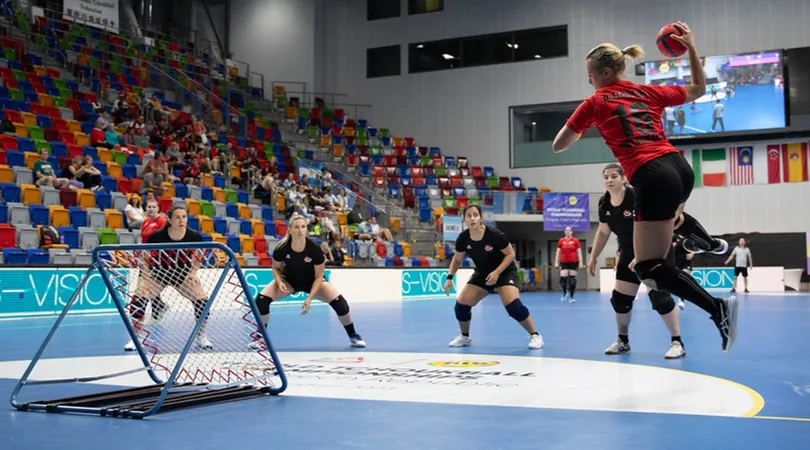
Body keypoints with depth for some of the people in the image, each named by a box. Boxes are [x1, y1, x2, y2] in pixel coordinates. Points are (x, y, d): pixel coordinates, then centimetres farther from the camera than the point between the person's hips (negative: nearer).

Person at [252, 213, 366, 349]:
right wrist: (279, 282, -26)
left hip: (312, 281, -1)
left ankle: (353, 336, 4)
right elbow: (276, 268, -6)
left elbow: (319, 276, -18)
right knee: (261, 299, -21)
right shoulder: (281, 248, -27)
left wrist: (309, 298, -26)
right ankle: (260, 337, 1)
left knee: (339, 302, -20)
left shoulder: (315, 248, -29)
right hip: (289, 280, 1)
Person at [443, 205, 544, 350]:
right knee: (461, 304, -7)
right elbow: (457, 260, 2)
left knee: (512, 304, -27)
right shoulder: (463, 238, -16)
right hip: (482, 273, 5)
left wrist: (497, 272, -26)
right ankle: (465, 337, 19)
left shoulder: (494, 234, -28)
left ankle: (535, 335, -8)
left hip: (504, 271, -4)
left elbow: (510, 254, -16)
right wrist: (449, 277, -12)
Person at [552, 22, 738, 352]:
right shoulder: (649, 93, 18)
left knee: (650, 270, -1)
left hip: (652, 178, -7)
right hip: (680, 168, 7)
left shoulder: (595, 103, 5)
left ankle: (718, 308, -14)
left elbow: (558, 146, 11)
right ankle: (710, 244, 57)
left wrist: (579, 130, 30)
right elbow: (698, 89, 32)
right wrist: (691, 47, 35)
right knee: (670, 214, 44)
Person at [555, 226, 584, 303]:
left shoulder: (575, 240, 1)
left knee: (572, 280, -1)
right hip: (564, 262, 1)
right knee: (563, 279, -9)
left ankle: (571, 297, 8)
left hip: (573, 262, -1)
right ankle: (565, 293, 17)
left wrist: (580, 262, -6)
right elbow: (558, 252, 7)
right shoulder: (561, 241, 4)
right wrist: (556, 262, 2)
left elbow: (579, 252, 2)